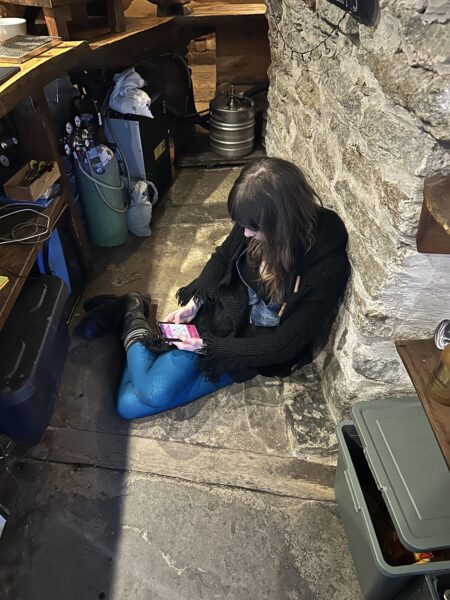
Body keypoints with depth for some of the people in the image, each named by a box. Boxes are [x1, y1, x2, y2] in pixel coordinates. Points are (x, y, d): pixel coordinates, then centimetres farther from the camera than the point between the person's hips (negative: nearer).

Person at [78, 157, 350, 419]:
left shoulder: (327, 265, -27)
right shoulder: (259, 220, -15)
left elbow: (284, 345, -20)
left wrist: (210, 347, -19)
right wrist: (195, 301, -6)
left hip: (251, 347, -2)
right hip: (218, 314, 3)